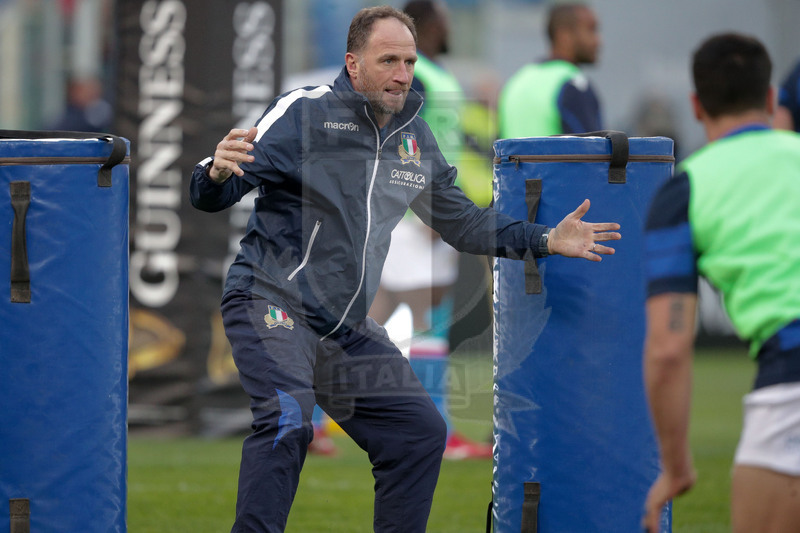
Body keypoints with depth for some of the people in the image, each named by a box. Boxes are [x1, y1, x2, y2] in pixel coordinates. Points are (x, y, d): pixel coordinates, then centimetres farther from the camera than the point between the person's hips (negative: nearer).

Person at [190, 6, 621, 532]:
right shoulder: (305, 114, -11)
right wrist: (219, 173, -38)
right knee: (289, 418, -29)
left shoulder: (415, 138, 9)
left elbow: (459, 220, 21)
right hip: (272, 302, -7)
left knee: (421, 431, 6)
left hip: (346, 327, 7)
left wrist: (546, 240, 11)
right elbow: (213, 195, -13)